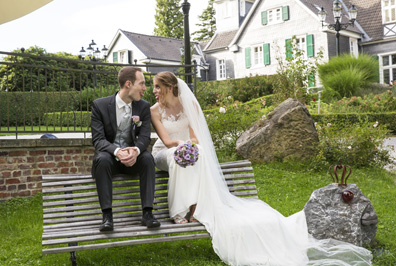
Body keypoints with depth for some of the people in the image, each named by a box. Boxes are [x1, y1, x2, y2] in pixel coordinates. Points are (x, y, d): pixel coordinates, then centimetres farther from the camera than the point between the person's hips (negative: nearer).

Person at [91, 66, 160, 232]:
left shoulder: (143, 107, 2)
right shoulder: (100, 105, -7)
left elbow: (145, 137, -7)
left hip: (132, 157, 2)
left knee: (148, 158, -28)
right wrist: (117, 151, -34)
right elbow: (98, 139, -14)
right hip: (109, 154, -2)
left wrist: (135, 150, -31)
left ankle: (147, 213, -29)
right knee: (102, 159, -34)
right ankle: (107, 215, -34)